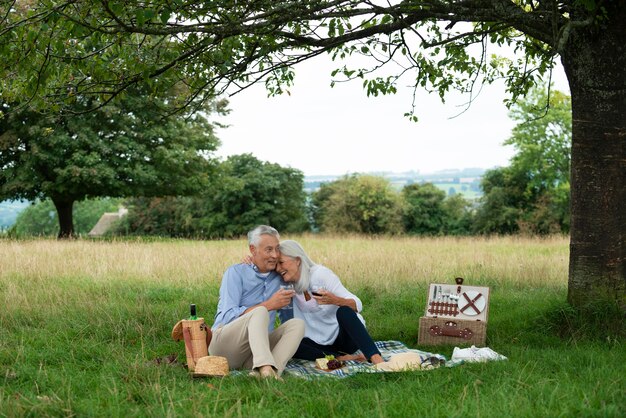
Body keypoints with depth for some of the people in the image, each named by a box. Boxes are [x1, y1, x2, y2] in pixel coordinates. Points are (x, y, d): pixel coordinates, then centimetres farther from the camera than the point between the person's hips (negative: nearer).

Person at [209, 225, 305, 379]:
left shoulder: (278, 278, 17)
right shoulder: (236, 273, 1)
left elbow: (287, 319, 25)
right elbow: (228, 316, -12)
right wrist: (269, 305, -13)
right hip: (223, 342, -5)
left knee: (298, 323, -16)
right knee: (260, 312, -30)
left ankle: (267, 372, -42)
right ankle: (266, 368, -56)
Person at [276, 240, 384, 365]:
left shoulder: (320, 274, -15)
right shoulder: (289, 287, 1)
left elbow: (357, 305, -22)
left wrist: (335, 300, -41)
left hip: (348, 335, -5)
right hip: (324, 343, 5)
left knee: (343, 311, -36)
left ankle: (377, 359, -50)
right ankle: (340, 358, -27)